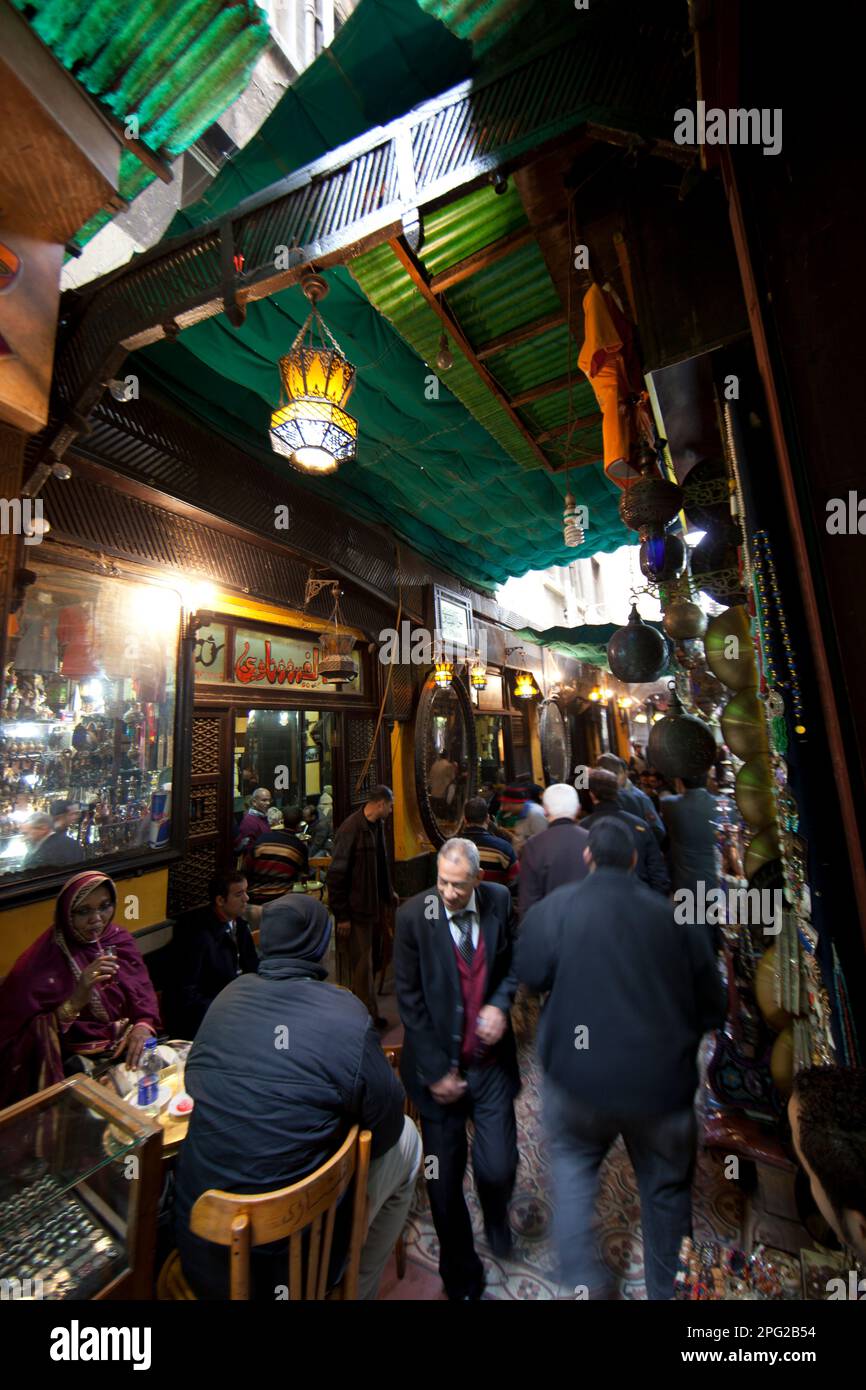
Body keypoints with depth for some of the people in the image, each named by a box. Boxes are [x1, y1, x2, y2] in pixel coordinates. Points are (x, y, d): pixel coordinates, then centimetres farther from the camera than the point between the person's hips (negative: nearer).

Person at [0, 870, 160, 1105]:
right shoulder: (43, 961, -12)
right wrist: (76, 1000, -29)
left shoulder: (120, 940, -1)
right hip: (78, 1061, -3)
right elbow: (36, 1037, -15)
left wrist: (143, 1027, -15)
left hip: (128, 1048, 4)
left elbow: (144, 996, 3)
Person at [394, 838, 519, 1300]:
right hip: (439, 1066, -1)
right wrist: (436, 1071, -8)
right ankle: (460, 1273, 44)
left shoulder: (499, 901, -11)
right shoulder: (413, 915, -18)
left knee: (498, 1168, 5)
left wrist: (501, 1003, -13)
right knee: (444, 1181, 12)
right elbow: (408, 998, -11)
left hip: (490, 1061, 2)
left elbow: (515, 961, 5)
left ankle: (495, 1214, 43)